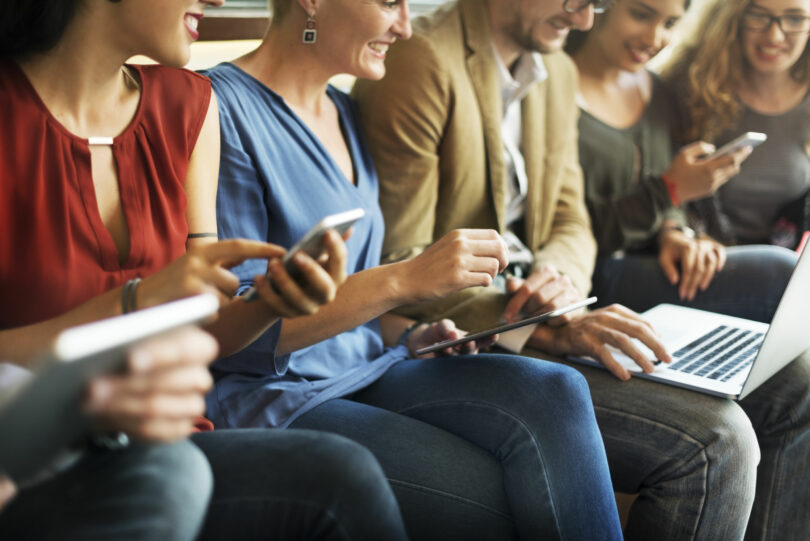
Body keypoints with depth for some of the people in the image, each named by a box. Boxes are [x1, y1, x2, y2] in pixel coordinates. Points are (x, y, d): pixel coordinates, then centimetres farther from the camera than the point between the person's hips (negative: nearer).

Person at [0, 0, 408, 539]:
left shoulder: (190, 105, 7)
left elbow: (200, 336, 9)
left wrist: (271, 300, -11)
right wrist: (132, 303, -24)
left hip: (150, 440, 6)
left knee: (342, 472, -22)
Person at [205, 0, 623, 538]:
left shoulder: (346, 113, 14)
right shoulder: (223, 105, -13)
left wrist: (407, 333, 1)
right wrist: (404, 280, -23)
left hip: (366, 369, 7)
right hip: (270, 396, -7)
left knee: (553, 393, -19)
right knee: (503, 498, -21)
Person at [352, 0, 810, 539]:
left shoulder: (559, 74, 14)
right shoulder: (420, 62, -15)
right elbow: (398, 266, -19)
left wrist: (558, 272, -10)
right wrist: (552, 330, -27)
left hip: (524, 315, 9)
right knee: (714, 443, -24)